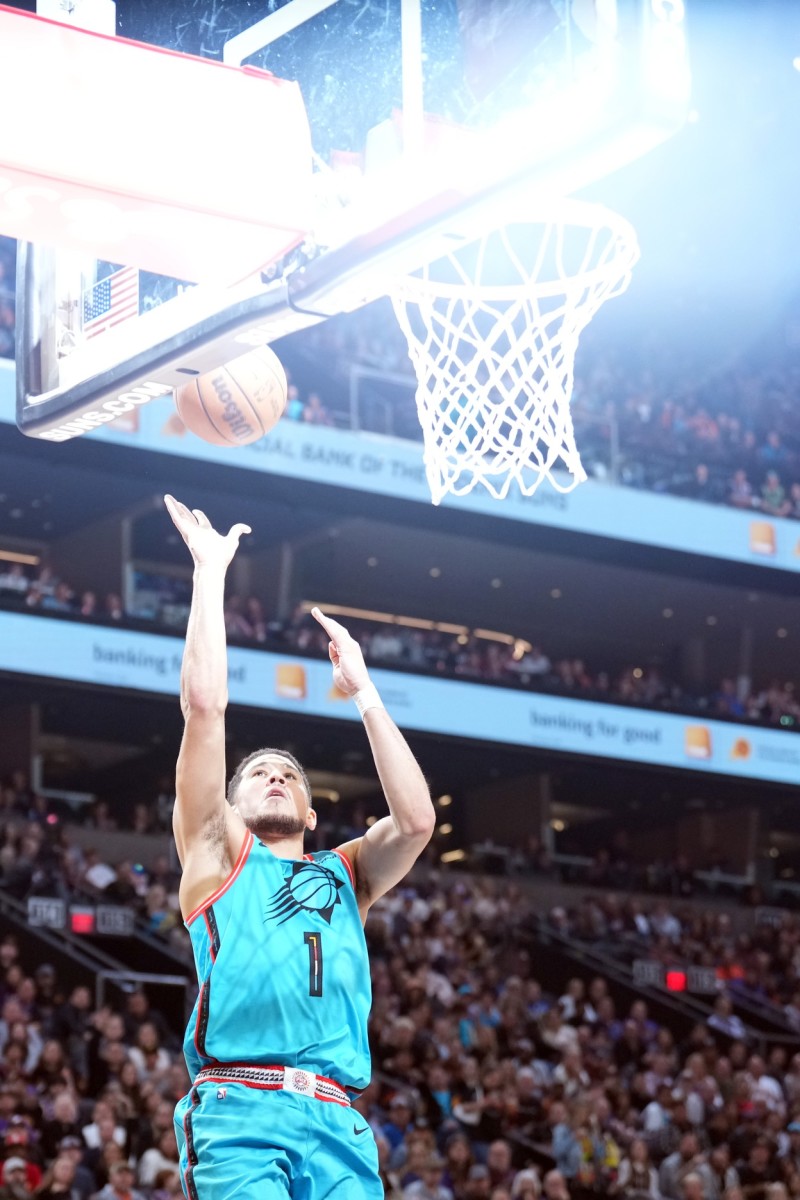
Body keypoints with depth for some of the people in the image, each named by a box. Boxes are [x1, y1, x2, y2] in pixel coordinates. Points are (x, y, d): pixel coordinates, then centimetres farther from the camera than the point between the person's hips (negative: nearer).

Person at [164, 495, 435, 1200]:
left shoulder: (344, 874, 29)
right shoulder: (218, 854, 20)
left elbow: (416, 820, 9)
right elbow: (204, 704, 10)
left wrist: (363, 691, 16)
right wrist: (210, 571, 13)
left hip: (336, 1122, 3)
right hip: (238, 1109, -3)